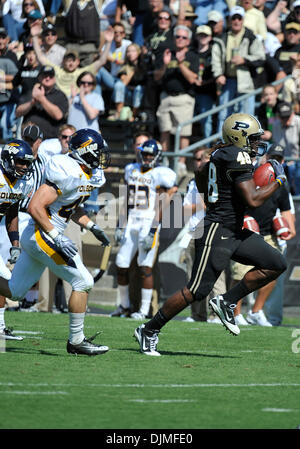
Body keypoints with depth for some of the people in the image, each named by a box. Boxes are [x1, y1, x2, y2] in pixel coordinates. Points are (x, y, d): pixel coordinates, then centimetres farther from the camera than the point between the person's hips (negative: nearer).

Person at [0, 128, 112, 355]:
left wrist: (93, 227, 18)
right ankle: (76, 341, 2)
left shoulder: (85, 175, 9)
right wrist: (58, 239, -27)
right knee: (83, 283, -5)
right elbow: (35, 207, -25)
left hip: (35, 237, 10)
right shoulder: (67, 173, -21)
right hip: (42, 235, -10)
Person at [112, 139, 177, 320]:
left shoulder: (160, 174, -6)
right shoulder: (131, 170, 14)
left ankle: (145, 310, -3)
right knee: (122, 265, 5)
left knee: (145, 267, -9)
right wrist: (120, 225, 14)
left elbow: (164, 205, -11)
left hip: (149, 223, -6)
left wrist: (152, 231, -17)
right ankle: (125, 306, 20)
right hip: (131, 222, 6)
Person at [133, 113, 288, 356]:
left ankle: (227, 301, 9)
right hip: (218, 233, -10)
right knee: (196, 290, -8)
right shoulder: (238, 157, -16)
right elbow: (253, 200, -22)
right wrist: (279, 181, -8)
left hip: (234, 232, 10)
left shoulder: (222, 153, 13)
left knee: (276, 265, 5)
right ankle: (149, 330, 3)